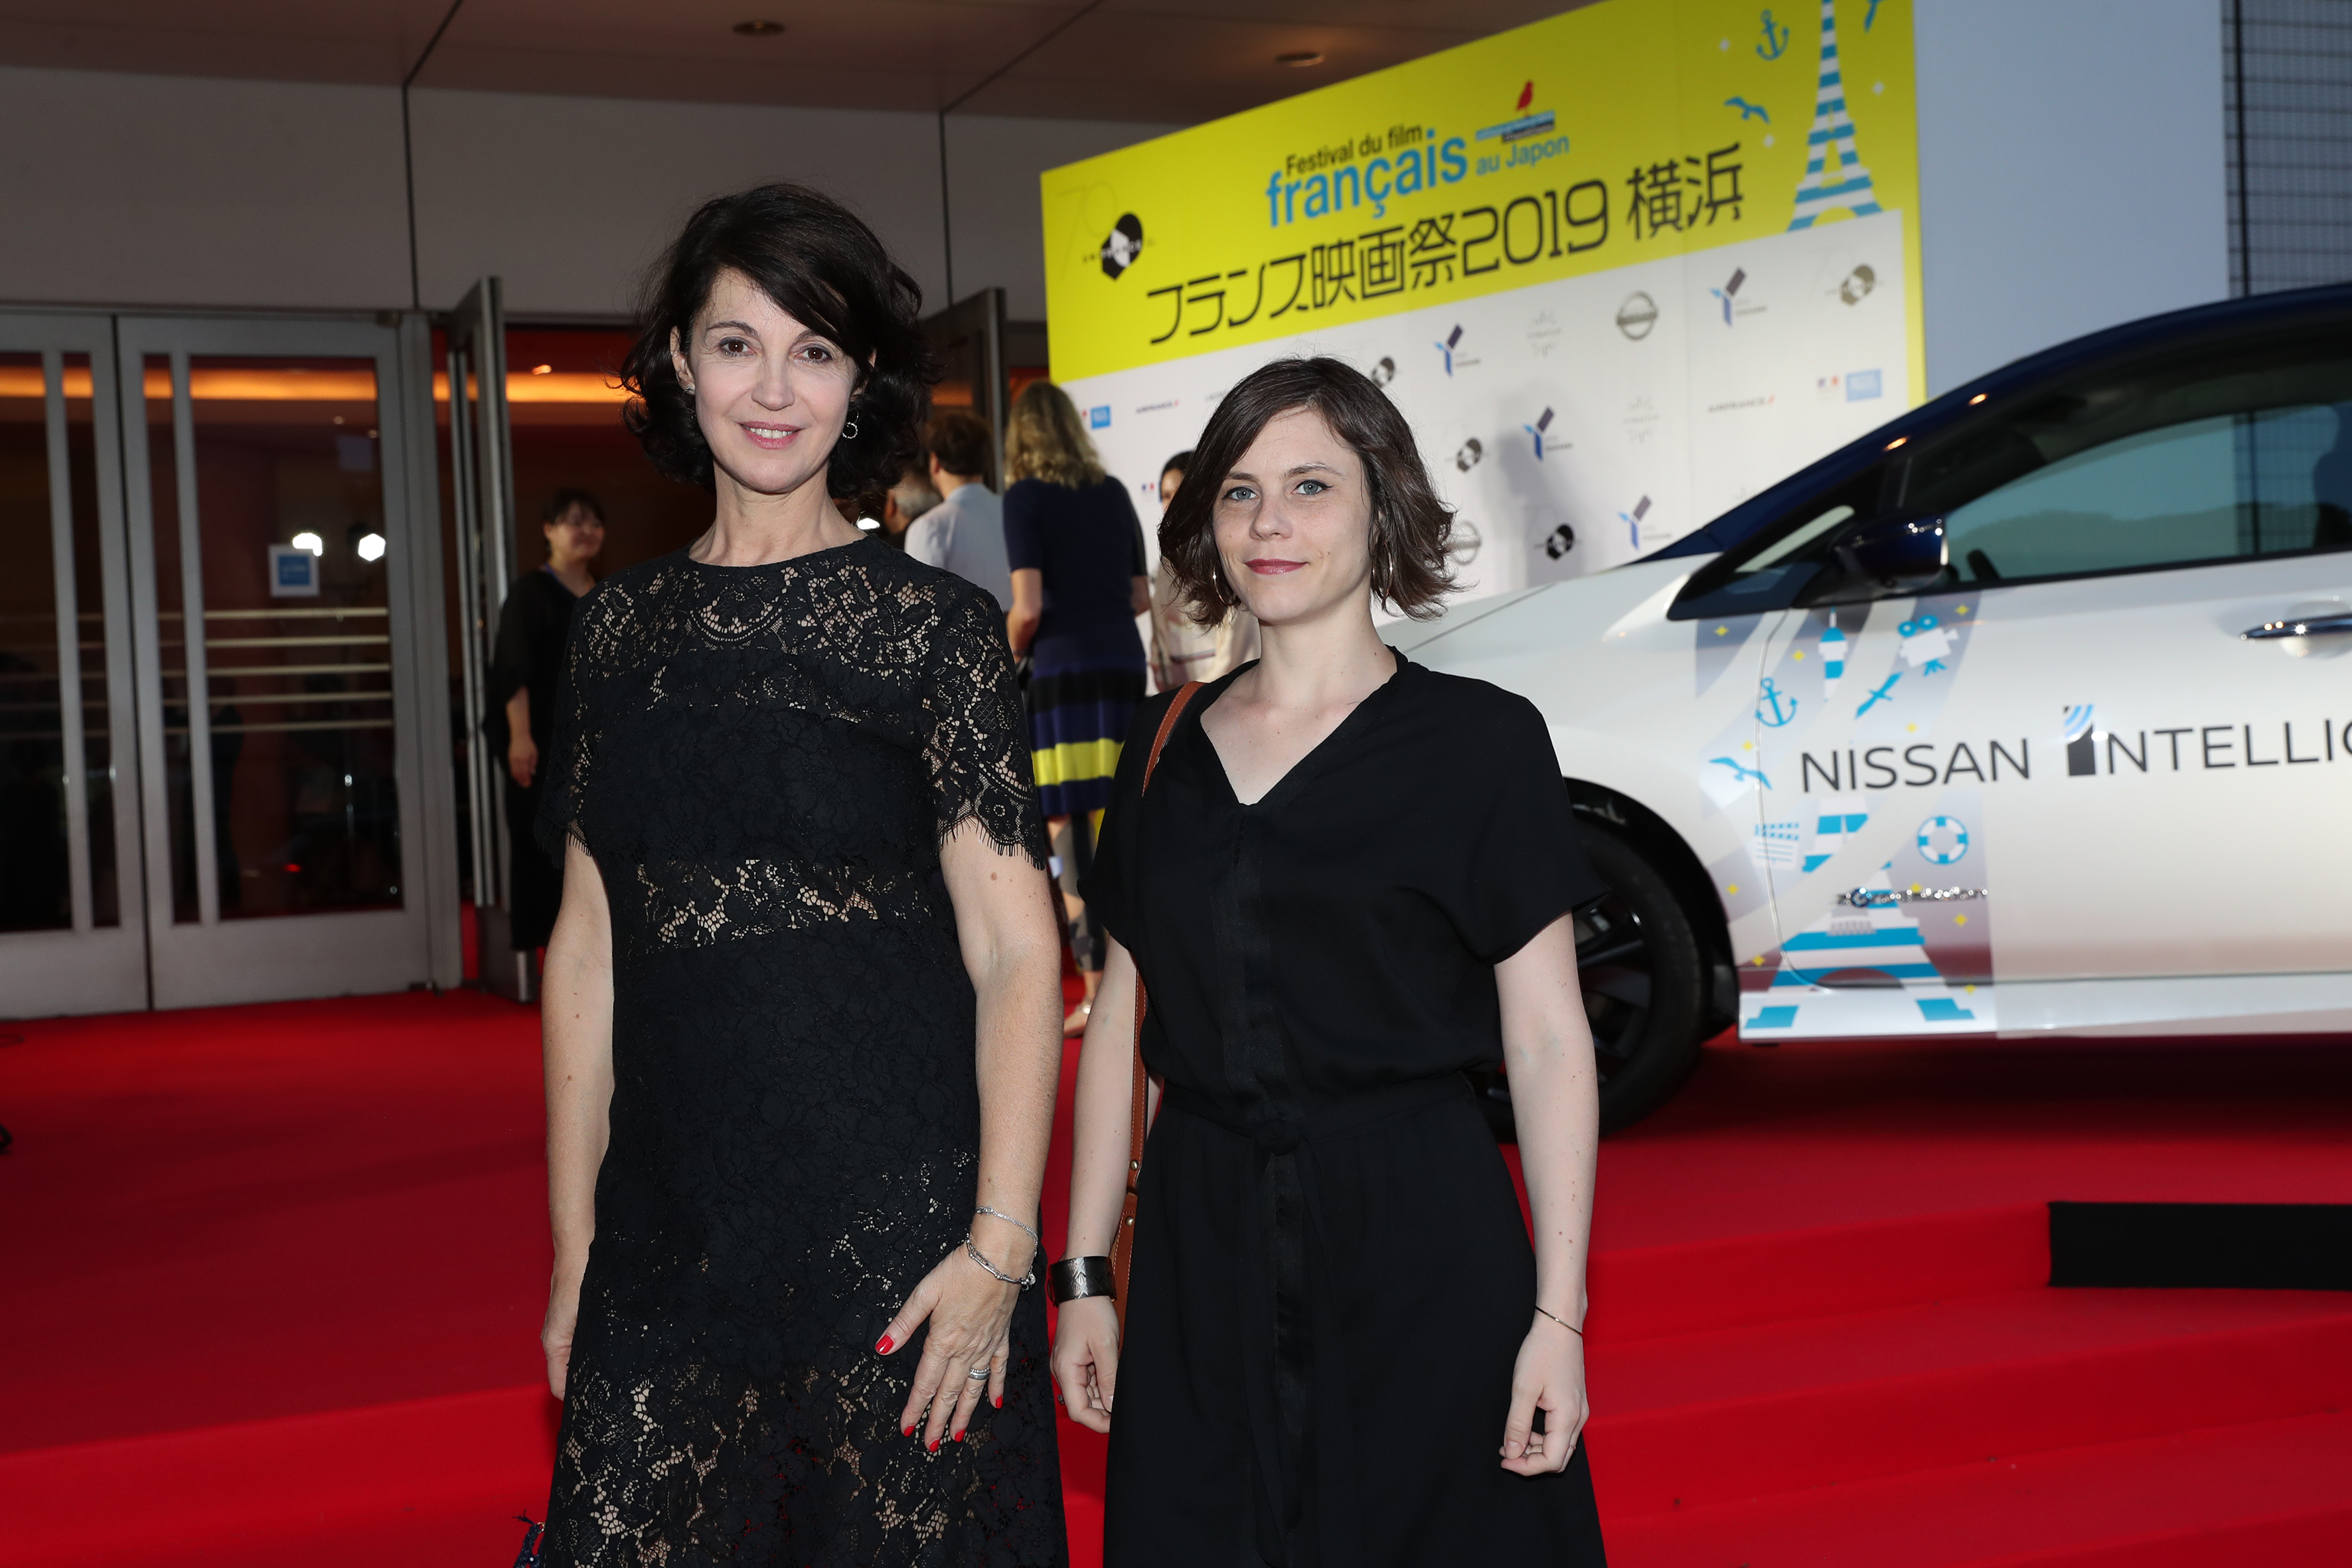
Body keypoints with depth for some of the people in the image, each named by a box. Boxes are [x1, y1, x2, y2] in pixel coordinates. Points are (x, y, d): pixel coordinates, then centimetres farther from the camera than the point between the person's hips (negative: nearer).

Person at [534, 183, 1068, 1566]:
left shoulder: (935, 625, -4)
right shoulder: (620, 629, 8)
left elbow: (1016, 951, -7)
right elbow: (588, 945, 10)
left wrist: (1001, 1244, -14)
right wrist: (574, 1244, 9)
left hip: (896, 1230, -3)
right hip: (665, 1233, 4)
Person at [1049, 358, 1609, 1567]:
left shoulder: (1480, 739, -3)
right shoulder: (1164, 746, 9)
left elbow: (1548, 1042, -5)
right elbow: (1120, 1021, 11)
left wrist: (1558, 1316, -11)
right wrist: (1083, 1274, 8)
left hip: (1416, 1253, -3)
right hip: (1201, 1251, 4)